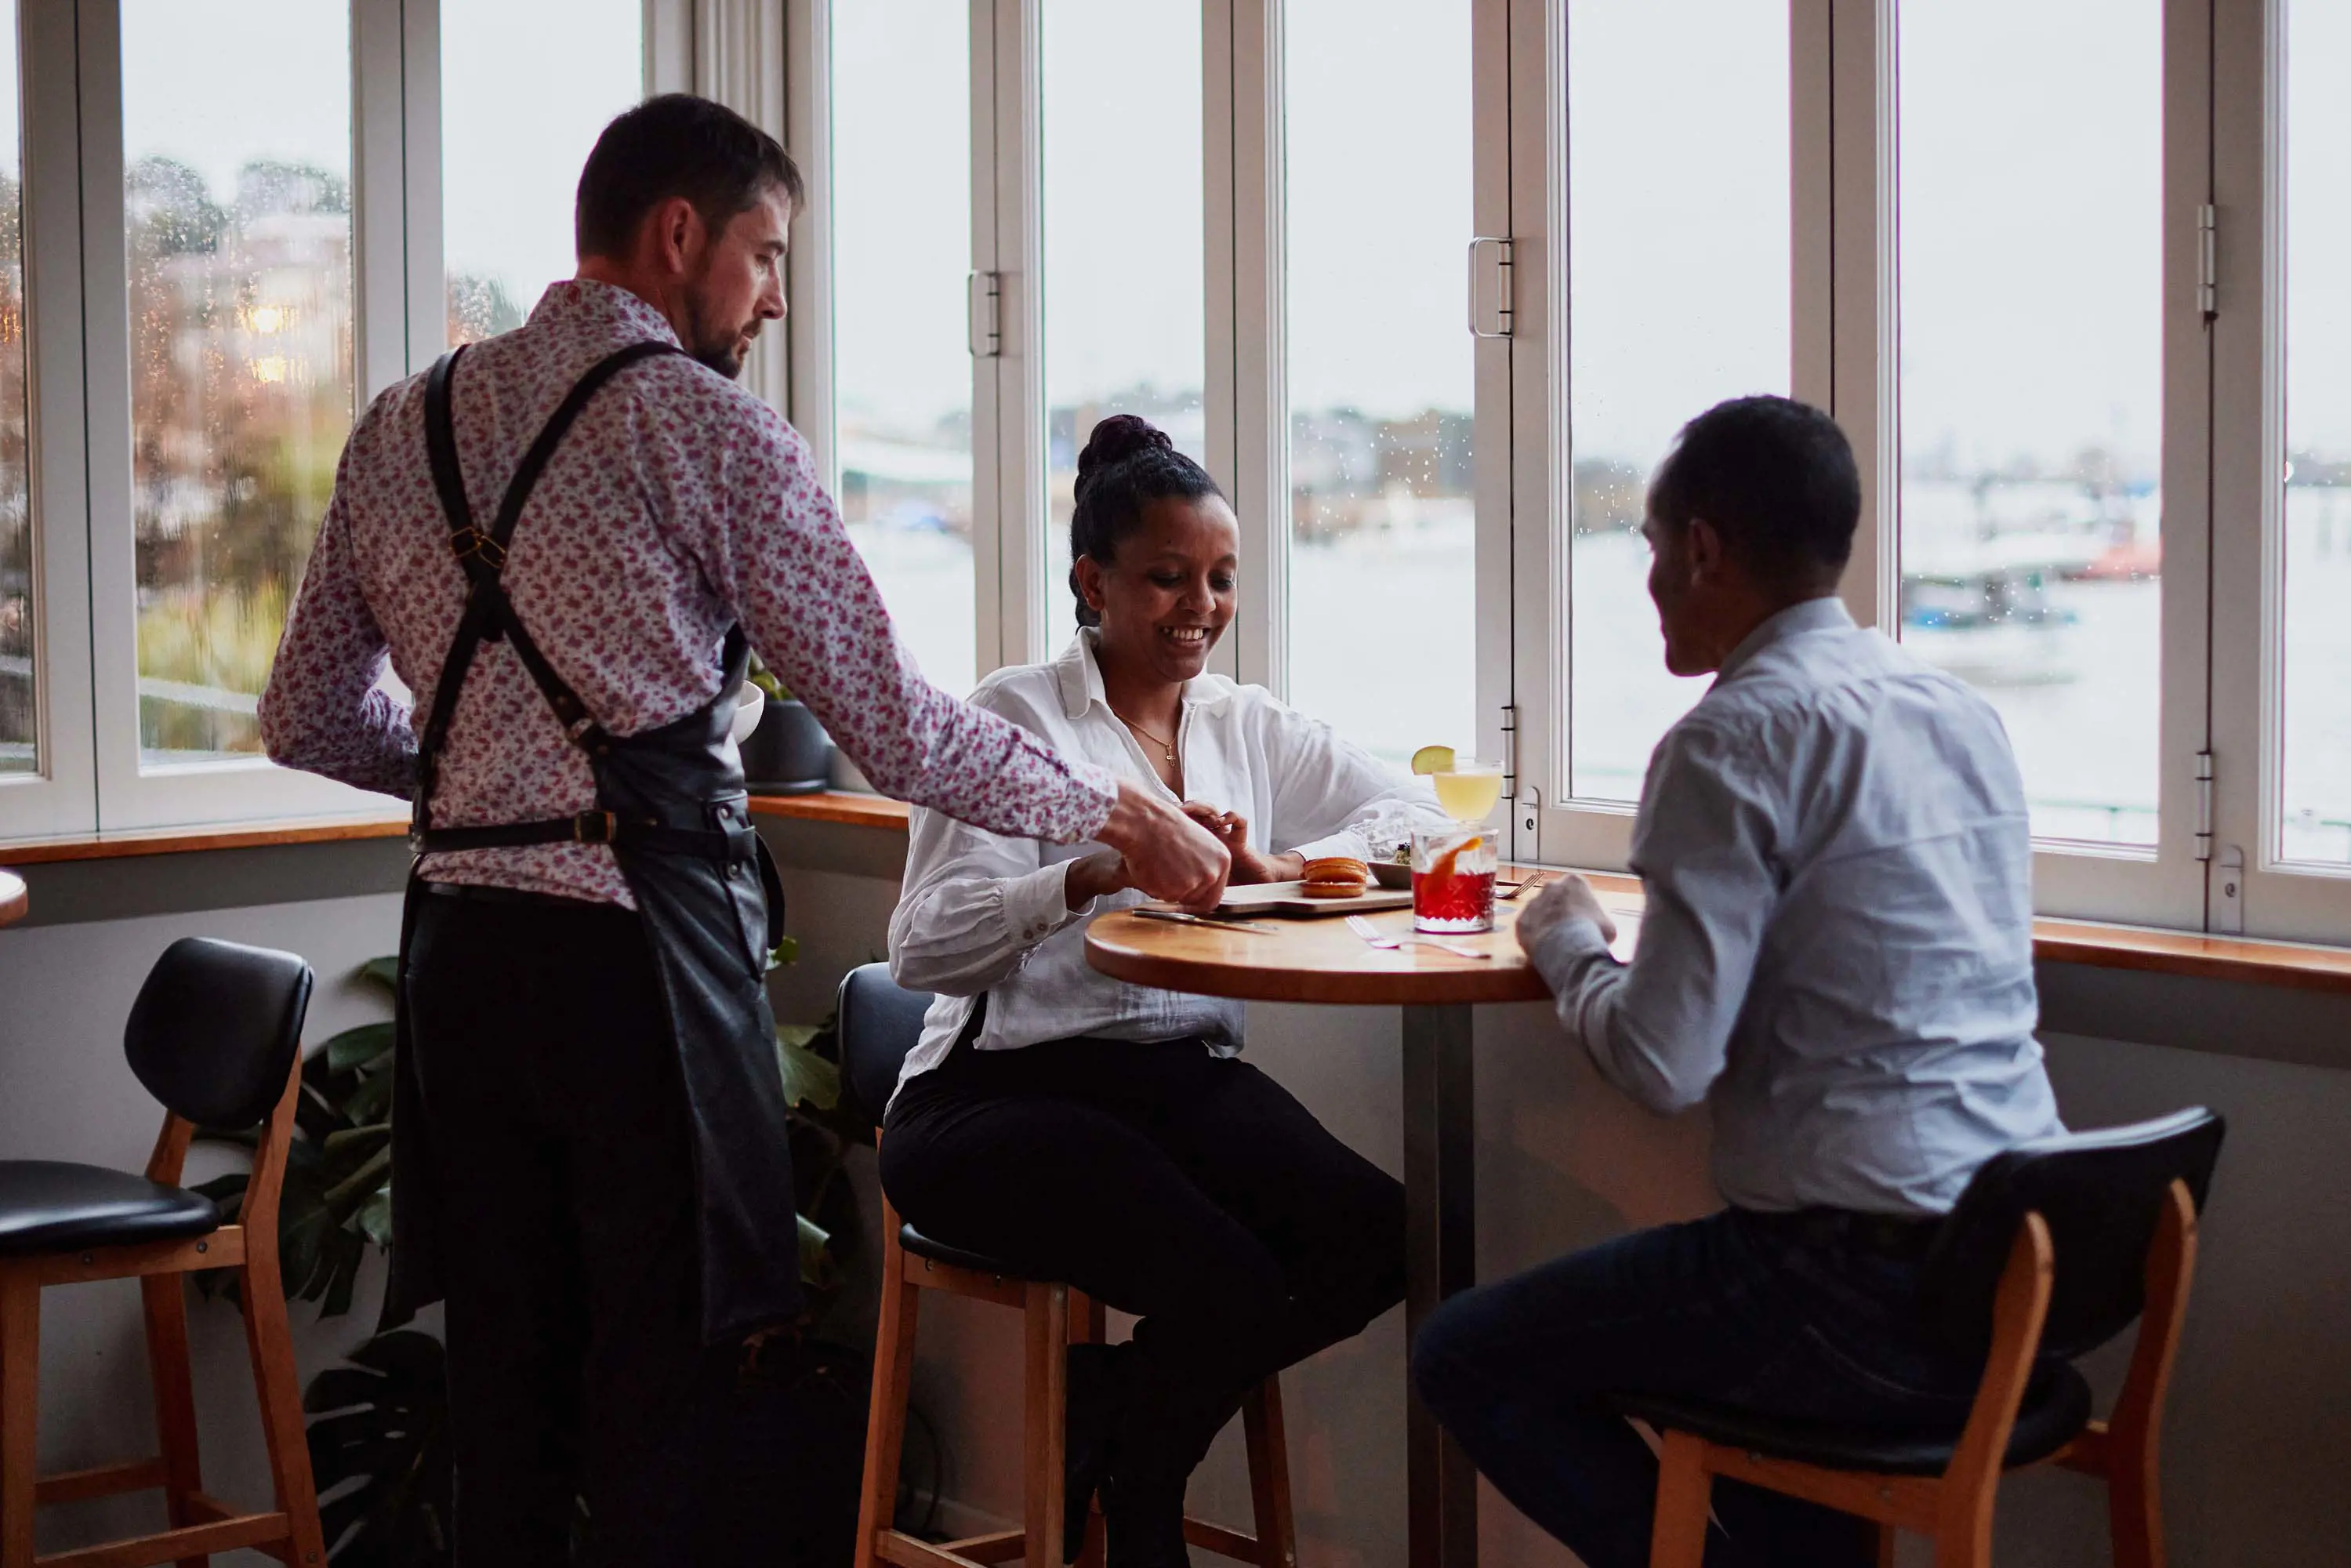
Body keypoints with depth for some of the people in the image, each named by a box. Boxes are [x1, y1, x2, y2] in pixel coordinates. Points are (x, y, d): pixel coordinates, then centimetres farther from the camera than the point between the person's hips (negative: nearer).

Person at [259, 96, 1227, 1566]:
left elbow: (309, 717, 17)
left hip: (461, 940, 6)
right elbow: (896, 726, -6)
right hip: (640, 944, -6)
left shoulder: (403, 428, 12)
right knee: (662, 1391, 1)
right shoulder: (706, 424, -5)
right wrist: (1121, 813, 5)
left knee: (504, 1376, 13)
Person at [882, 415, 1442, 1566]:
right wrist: (1093, 875, -27)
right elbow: (923, 947, -12)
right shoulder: (1016, 718, -2)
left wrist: (1278, 868, -10)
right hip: (1003, 1088, -6)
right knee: (1227, 1283, -30)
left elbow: (1414, 814, 8)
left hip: (1186, 1073, 6)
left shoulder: (1246, 725, 16)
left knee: (1376, 1239, -21)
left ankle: (1112, 1403, 6)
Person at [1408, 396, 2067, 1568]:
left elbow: (1660, 1066, -16)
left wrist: (1568, 949, 3)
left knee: (1464, 1361, 4)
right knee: (1742, 1303, 35)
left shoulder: (1739, 736, -13)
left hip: (1874, 1295, -8)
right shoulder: (1963, 715, 11)